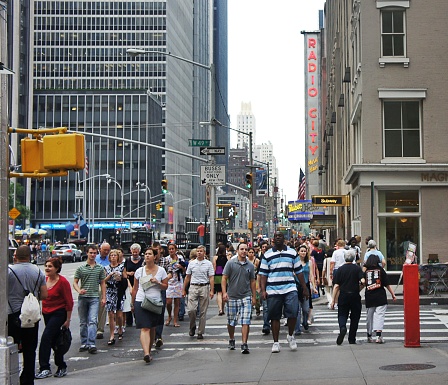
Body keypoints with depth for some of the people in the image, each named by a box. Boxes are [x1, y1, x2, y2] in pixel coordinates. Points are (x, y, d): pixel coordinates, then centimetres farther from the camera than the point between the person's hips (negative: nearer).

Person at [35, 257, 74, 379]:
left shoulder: (63, 282, -14)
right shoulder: (45, 280, 5)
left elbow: (69, 302, -11)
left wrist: (68, 320, -11)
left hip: (58, 313, -7)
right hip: (46, 313, 7)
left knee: (46, 338, -17)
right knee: (54, 340, 13)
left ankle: (44, 368, -15)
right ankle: (61, 367, 26)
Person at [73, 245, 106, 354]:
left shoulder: (100, 268, 9)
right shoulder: (81, 268, 5)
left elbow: (103, 283, 13)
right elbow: (75, 282, 5)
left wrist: (103, 297, 7)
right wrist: (79, 290, -15)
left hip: (94, 297, -1)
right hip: (82, 297, 1)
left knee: (93, 321, -11)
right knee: (83, 322, 8)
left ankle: (91, 344, -15)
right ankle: (84, 343, 17)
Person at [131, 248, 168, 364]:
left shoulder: (161, 270, 3)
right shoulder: (139, 271, 4)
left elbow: (165, 286, 7)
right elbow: (135, 288, 12)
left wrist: (157, 282, -12)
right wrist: (132, 302, 14)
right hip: (141, 302, -2)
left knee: (152, 328, 11)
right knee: (145, 328, -13)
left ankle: (149, 350, 26)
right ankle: (146, 353, -25)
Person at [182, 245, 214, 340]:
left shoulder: (208, 264, 3)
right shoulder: (191, 263, 9)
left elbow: (211, 278, 0)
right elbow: (187, 277, 14)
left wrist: (212, 290, -8)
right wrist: (184, 290, 12)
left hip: (204, 287, -1)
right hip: (193, 287, 1)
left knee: (203, 312, 2)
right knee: (191, 309, -11)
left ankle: (200, 332, 10)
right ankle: (192, 327, 15)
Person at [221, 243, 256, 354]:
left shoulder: (250, 265, 6)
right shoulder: (230, 263, -1)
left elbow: (252, 282, 13)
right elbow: (224, 279, -2)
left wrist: (254, 296, 11)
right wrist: (224, 292, -13)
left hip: (246, 297, 1)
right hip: (232, 297, -1)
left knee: (245, 322, -9)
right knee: (231, 321, 11)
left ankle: (244, 344, -8)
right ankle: (231, 340, 34)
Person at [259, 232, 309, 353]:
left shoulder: (292, 253, 10)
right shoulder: (267, 255, 8)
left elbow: (298, 271, 13)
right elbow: (263, 274, 5)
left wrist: (305, 288, 11)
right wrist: (263, 290, -5)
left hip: (290, 289, 0)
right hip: (273, 290, 0)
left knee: (293, 312, -14)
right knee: (275, 317, 4)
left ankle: (290, 336, 11)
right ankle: (276, 343, 14)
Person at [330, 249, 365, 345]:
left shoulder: (340, 269, 0)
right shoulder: (357, 268, -2)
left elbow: (336, 286, -2)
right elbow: (362, 281, -16)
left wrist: (333, 300, 1)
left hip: (343, 296, 0)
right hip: (355, 296, 0)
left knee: (342, 315, 9)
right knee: (354, 317, 12)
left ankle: (342, 328, -23)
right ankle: (352, 339, 14)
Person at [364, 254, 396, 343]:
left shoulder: (366, 271, 2)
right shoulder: (380, 270, -1)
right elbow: (386, 284, -1)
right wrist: (393, 294, 4)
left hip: (369, 297, 2)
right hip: (380, 296, -2)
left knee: (369, 316, 13)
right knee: (380, 315, -5)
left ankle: (369, 336, 23)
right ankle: (378, 335, -19)